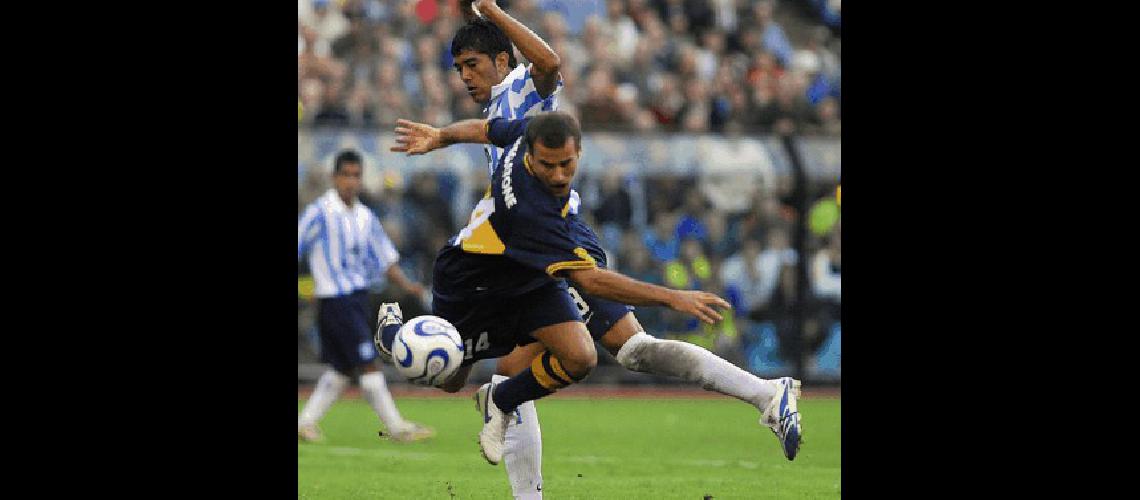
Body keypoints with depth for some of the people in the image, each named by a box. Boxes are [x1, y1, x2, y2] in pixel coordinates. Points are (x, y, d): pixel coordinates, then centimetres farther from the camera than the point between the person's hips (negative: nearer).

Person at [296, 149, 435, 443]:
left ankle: (306, 422, 16)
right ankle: (397, 428, -7)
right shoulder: (320, 212, -8)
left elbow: (385, 258, 15)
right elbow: (298, 246, -6)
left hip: (358, 297, 8)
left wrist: (406, 284, 1)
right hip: (335, 297, -8)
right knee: (369, 364, -9)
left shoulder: (365, 217, 12)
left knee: (342, 369, 9)